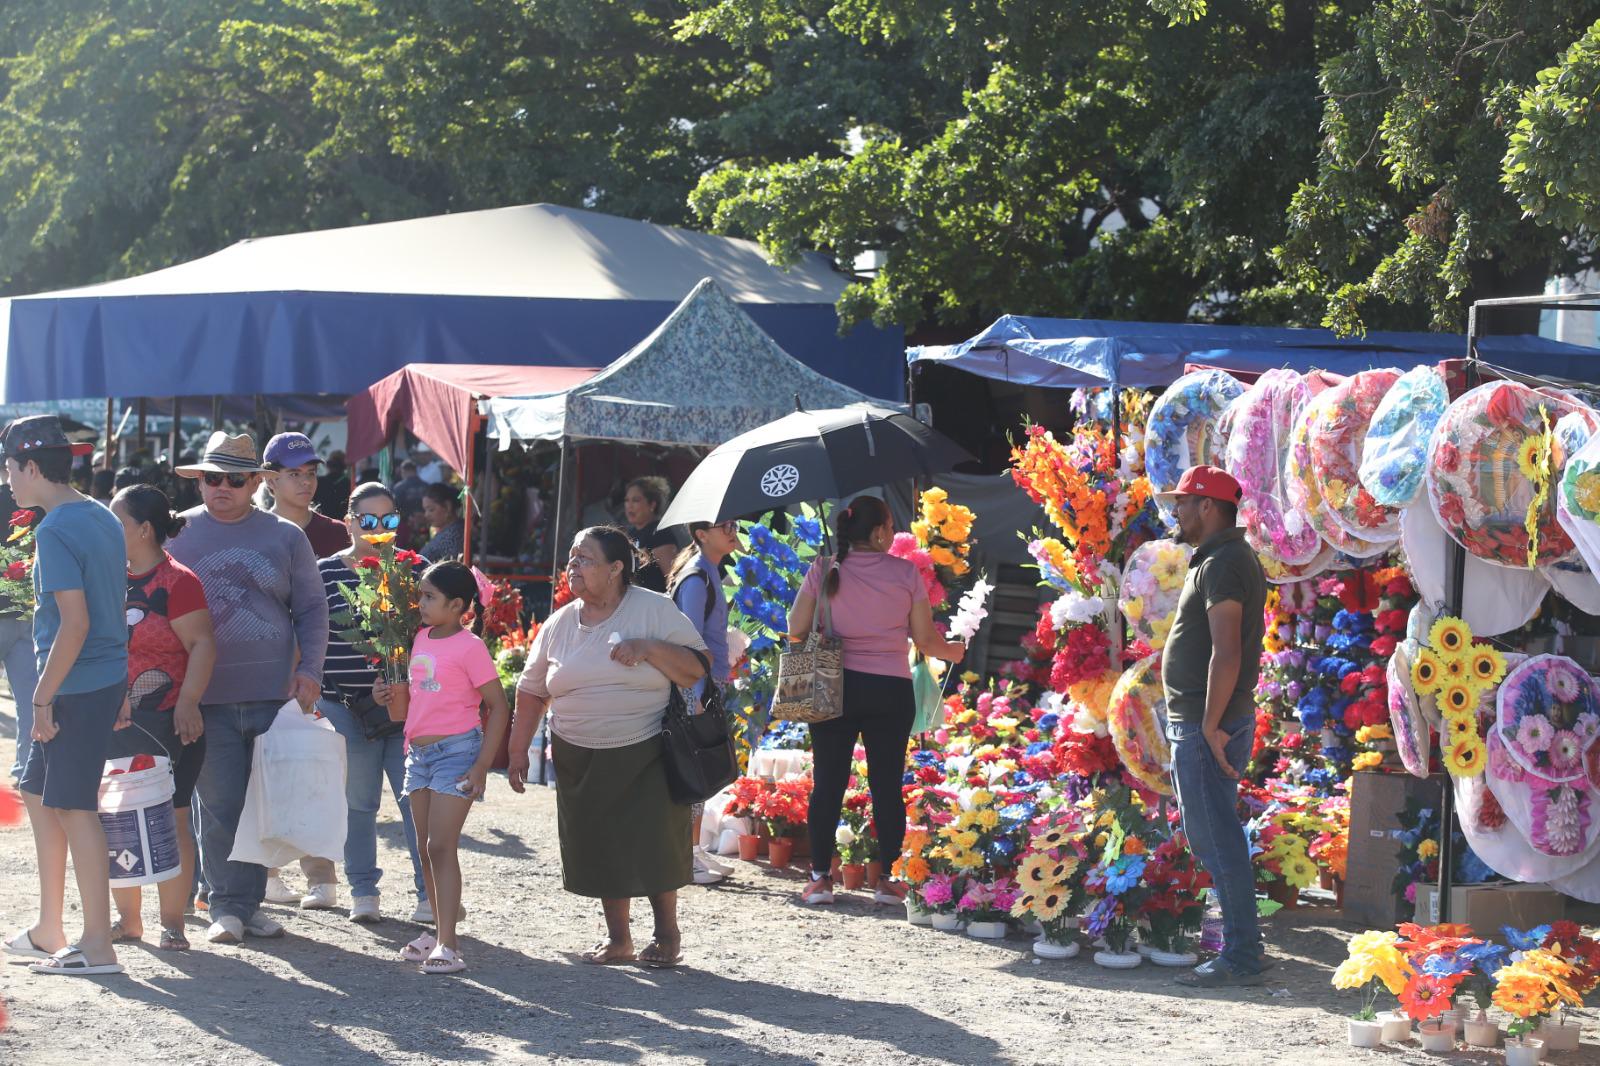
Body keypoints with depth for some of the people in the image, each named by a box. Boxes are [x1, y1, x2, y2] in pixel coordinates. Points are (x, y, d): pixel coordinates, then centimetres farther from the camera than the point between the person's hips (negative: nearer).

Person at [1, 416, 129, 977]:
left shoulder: (54, 531, -16)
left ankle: (98, 947, 1)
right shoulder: (102, 518, 11)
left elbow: (75, 623, -22)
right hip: (109, 678, 9)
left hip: (77, 686, -9)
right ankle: (48, 932, 25)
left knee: (74, 808, -3)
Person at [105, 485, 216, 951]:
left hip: (167, 721, -7)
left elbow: (202, 644, -14)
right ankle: (127, 918, 20)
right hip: (116, 721, 7)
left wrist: (188, 702, -21)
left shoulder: (176, 581, -10)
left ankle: (172, 922, 6)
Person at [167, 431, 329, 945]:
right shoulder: (177, 534, 5)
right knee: (220, 805, -2)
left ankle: (251, 901, 16)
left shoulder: (285, 536, 7)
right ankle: (227, 905, 7)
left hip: (273, 692, 1)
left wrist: (309, 670, -2)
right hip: (206, 696, -1)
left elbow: (312, 609, 10)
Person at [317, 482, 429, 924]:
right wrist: (313, 697, 0)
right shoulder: (326, 573, 2)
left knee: (416, 798, -3)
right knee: (358, 801, 6)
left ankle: (430, 893, 4)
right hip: (346, 706, -1)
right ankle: (363, 892, 19)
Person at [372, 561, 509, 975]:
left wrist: (482, 765, -16)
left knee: (441, 846, -13)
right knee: (425, 848, 12)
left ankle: (448, 945, -14)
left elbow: (499, 707, -11)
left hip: (457, 750, -8)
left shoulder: (469, 647, -13)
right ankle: (439, 930, 23)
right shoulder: (421, 639, 9)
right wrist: (388, 694, 2)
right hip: (419, 751, 8)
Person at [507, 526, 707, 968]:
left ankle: (667, 934, 18)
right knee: (601, 849, 7)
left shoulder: (655, 610, -5)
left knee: (654, 846, 0)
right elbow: (532, 691, 13)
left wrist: (649, 649, -21)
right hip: (580, 761, 4)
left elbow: (697, 668, -9)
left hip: (646, 757, -4)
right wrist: (518, 750, 10)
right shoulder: (559, 625, 6)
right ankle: (617, 939, 21)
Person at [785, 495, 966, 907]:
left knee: (828, 783, 6)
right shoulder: (906, 573, -2)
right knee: (887, 784, 6)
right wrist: (952, 650, 21)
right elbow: (925, 640, 0)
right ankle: (887, 879, 8)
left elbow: (796, 630, -2)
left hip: (836, 686, 1)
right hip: (891, 690, 0)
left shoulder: (824, 571, -1)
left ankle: (820, 877, 7)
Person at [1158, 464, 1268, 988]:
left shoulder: (1222, 564, -16)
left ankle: (1240, 957, -5)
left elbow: (1226, 654, -24)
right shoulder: (1231, 557, 18)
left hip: (1207, 726, -11)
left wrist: (1211, 725, -23)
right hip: (1198, 722, 11)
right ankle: (1242, 942, 22)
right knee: (1213, 833, 16)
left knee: (1216, 838, -8)